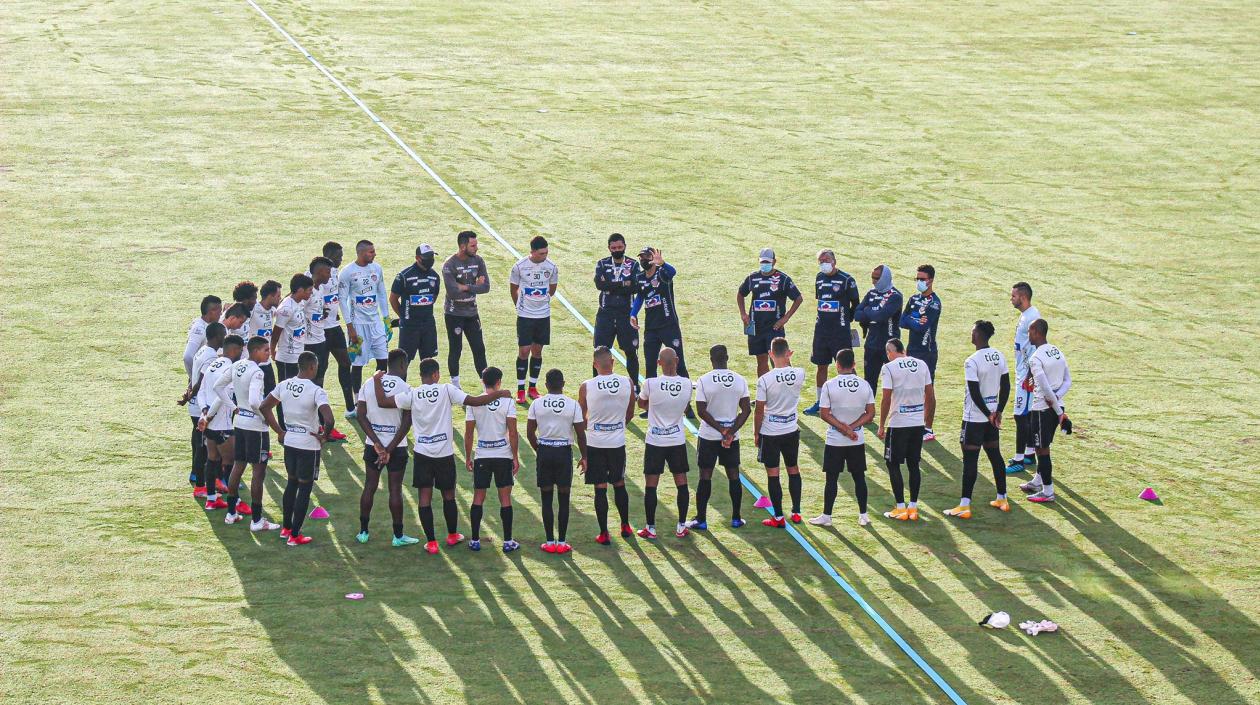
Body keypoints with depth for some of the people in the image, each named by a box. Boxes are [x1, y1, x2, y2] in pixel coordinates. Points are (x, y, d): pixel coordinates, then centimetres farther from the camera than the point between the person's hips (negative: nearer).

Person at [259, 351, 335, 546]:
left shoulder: (284, 385, -1)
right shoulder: (316, 391, -20)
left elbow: (264, 407, 6)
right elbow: (328, 420, -31)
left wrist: (280, 431, 11)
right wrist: (323, 435, -11)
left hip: (289, 442, 6)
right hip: (309, 445, -6)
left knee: (291, 483, 22)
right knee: (305, 488, 5)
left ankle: (286, 528, 30)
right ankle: (295, 535, 7)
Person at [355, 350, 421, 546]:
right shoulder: (405, 388, -12)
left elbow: (360, 415, -6)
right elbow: (406, 423, -16)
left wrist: (378, 444, -9)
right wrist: (389, 449, -13)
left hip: (373, 445, 3)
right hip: (396, 446, -3)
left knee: (370, 487, 13)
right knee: (395, 489, 4)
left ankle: (363, 532, 19)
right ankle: (398, 536, 11)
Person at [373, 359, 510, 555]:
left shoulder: (412, 395, -7)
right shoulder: (447, 390, -10)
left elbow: (382, 402, -9)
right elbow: (475, 401, -13)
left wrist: (377, 380, 7)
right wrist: (499, 394, 0)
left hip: (422, 453, 0)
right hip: (444, 453, 0)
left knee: (425, 498, 4)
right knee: (448, 495, 17)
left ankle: (431, 542, 2)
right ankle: (452, 535, 32)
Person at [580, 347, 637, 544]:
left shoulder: (586, 387, -12)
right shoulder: (627, 383, -7)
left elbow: (581, 418, 0)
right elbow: (630, 414, 7)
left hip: (595, 443, -2)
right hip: (618, 443, 2)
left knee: (600, 488, 4)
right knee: (619, 484, 19)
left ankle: (604, 534, 6)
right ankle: (625, 527, 31)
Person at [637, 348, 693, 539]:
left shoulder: (650, 384, -17)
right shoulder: (686, 384, -9)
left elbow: (641, 404, 3)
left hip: (655, 442, -2)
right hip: (678, 441, 2)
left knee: (651, 485, 6)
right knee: (681, 483, 12)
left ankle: (650, 528, 9)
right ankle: (682, 527, 16)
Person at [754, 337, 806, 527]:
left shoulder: (765, 380, -18)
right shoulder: (799, 374, -10)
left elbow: (759, 410, -11)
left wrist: (756, 433, 1)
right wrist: (788, 360, 9)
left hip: (770, 432, -4)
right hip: (792, 431, 4)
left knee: (772, 474, 5)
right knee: (793, 470, 18)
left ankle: (779, 517, 8)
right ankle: (796, 513, 23)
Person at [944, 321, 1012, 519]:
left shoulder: (972, 362, -20)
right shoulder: (1000, 357, 2)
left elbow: (975, 394, -20)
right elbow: (1006, 387, 7)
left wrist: (989, 414, -9)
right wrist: (998, 411, 11)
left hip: (975, 417, -7)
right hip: (992, 415, 7)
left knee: (970, 460, -5)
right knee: (995, 456, 18)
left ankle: (964, 506, -5)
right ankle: (1002, 499, 26)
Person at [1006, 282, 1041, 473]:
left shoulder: (1032, 317, -20)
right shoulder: (1025, 315, 12)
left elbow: (1036, 347, -23)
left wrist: (1030, 376, -23)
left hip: (1028, 374, -11)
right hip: (1023, 372, 11)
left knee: (1021, 416, -8)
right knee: (1029, 414, 17)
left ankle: (1019, 461, -5)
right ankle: (1030, 454, 25)